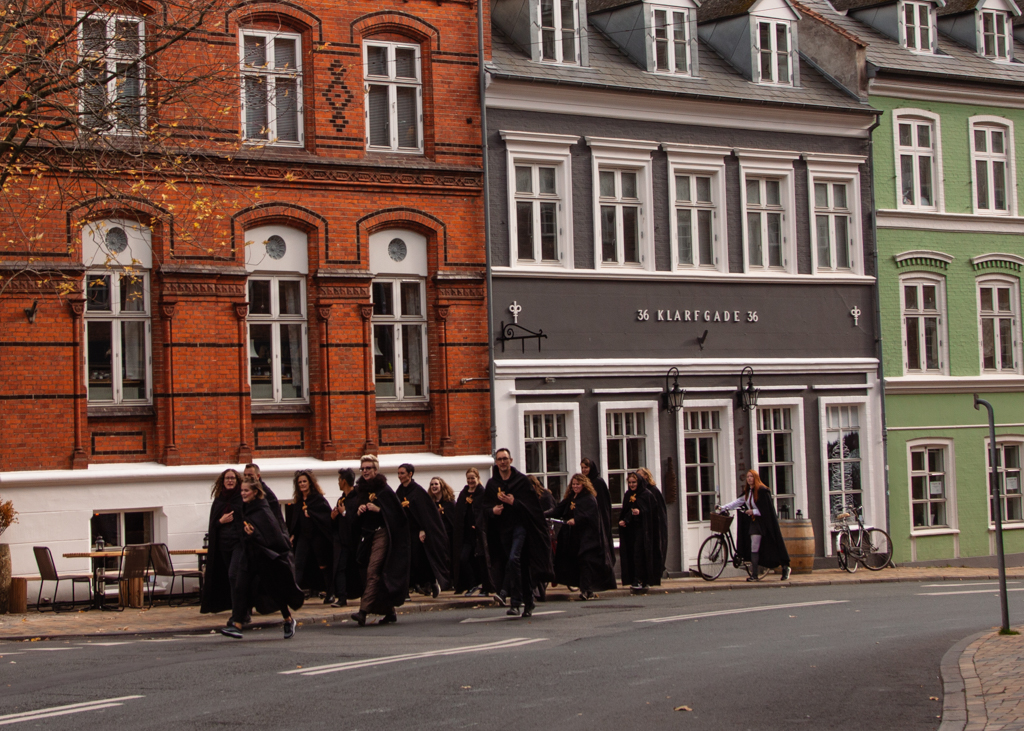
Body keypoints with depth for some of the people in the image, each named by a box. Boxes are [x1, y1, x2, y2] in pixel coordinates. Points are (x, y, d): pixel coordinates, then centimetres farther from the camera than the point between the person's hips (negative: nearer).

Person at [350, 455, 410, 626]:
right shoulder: (359, 490, 11)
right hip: (366, 535, 7)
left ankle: (363, 611, -24)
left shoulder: (384, 489, -5)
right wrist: (358, 511, -6)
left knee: (373, 571, -16)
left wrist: (378, 509, -18)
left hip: (381, 534, -7)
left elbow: (395, 511, -7)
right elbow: (350, 510, 15)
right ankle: (390, 612, 17)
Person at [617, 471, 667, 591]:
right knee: (631, 554, 2)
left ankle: (640, 580, -15)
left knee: (639, 553, -13)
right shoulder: (627, 495, 14)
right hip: (630, 528, 6)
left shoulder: (647, 494, -5)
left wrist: (640, 512, -27)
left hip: (643, 528, -6)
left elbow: (653, 510, -11)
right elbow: (624, 511, 17)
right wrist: (622, 520, -2)